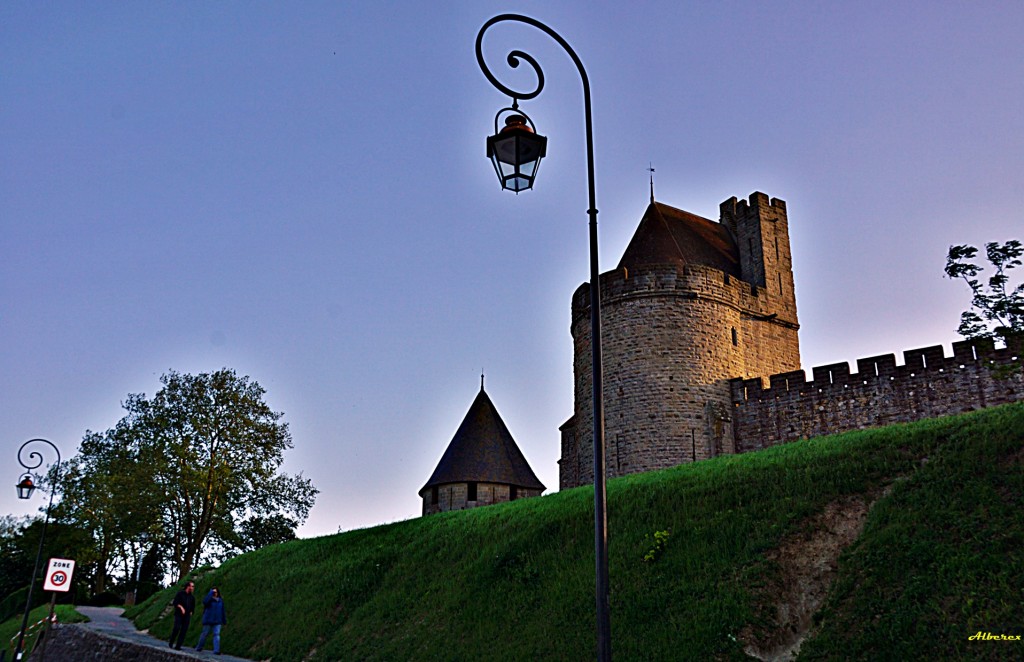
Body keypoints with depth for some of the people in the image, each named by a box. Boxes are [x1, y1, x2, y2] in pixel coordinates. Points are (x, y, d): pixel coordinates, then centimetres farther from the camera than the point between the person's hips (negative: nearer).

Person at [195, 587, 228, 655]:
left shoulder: (221, 600, 9)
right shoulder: (209, 599, -3)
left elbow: (223, 611, 13)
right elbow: (205, 601, -29)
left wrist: (224, 621, 12)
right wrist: (211, 592, -26)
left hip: (217, 621, 2)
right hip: (208, 620, -2)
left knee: (217, 634, -8)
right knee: (204, 634, 6)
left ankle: (216, 650, -14)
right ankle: (199, 647, 26)